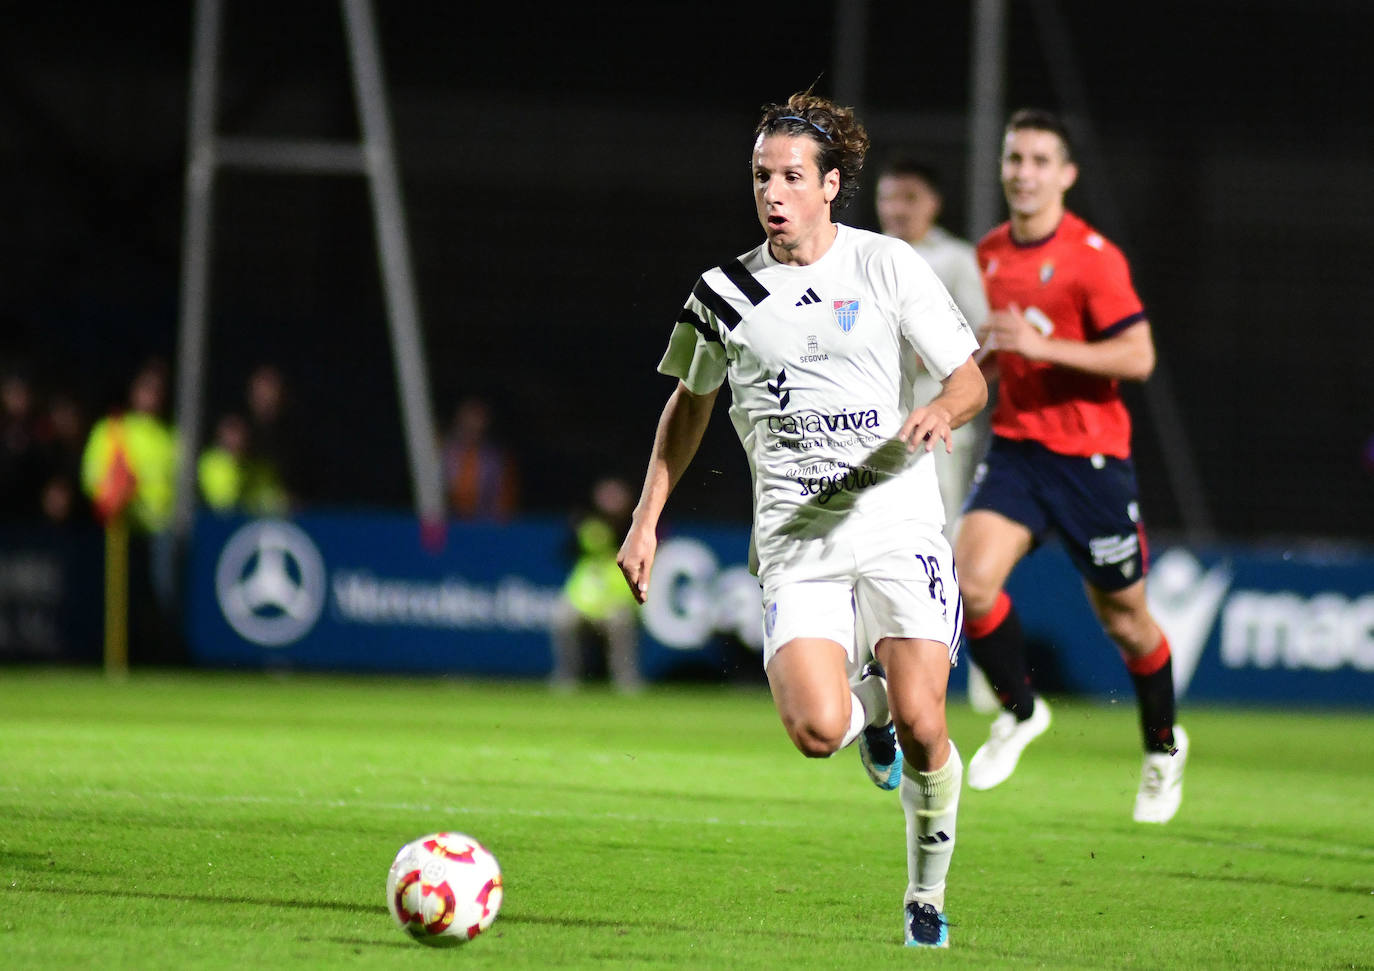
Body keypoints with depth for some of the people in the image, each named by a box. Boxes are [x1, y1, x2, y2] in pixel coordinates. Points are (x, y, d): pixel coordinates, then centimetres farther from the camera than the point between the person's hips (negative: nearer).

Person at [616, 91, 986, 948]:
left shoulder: (887, 265, 1)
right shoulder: (727, 293, 7)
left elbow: (971, 379, 5)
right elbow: (691, 403, 22)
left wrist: (942, 412, -19)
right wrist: (647, 519, 16)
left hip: (899, 524, -1)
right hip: (797, 539, 1)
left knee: (921, 729, -14)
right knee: (819, 731, -20)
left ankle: (928, 897, 11)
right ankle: (868, 699, 19)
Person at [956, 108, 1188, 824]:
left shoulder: (1094, 257, -12)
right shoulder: (990, 254, 8)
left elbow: (1137, 357, -17)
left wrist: (1041, 346, -25)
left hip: (1090, 455, -4)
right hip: (1015, 444, 4)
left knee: (1123, 617, 7)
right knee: (972, 578, -19)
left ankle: (1163, 747, 32)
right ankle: (1020, 710, 5)